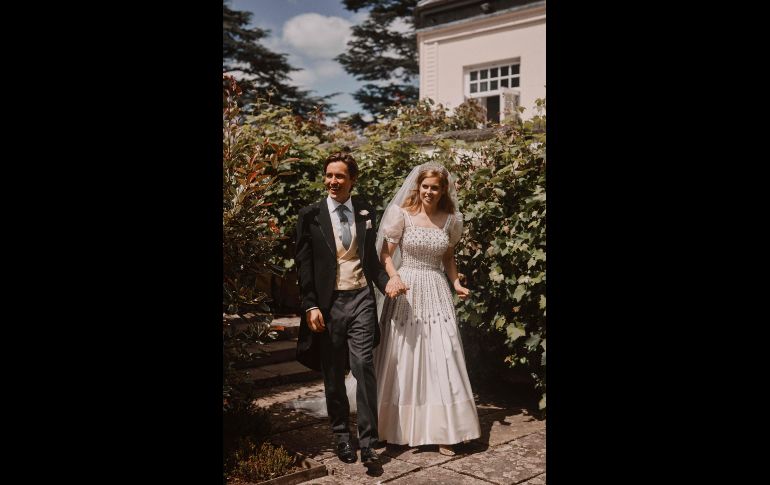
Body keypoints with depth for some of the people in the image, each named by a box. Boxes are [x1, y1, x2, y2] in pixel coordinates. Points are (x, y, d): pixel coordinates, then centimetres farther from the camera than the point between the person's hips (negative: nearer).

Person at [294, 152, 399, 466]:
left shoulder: (366, 212, 8)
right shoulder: (311, 215, 1)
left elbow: (371, 257, 13)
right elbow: (303, 264, -1)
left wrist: (386, 283, -5)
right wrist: (310, 305, -8)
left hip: (360, 299, 1)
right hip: (328, 303, 0)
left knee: (364, 367, -7)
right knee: (333, 375, 10)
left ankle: (367, 441, 1)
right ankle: (341, 436, 26)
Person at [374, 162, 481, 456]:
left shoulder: (450, 220, 7)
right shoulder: (402, 214, -3)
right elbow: (386, 254, -3)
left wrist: (456, 283, 1)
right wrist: (394, 277, -21)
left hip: (437, 294, 3)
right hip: (406, 292, -2)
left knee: (441, 358, 0)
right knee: (404, 358, 4)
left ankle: (441, 430, 9)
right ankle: (402, 427, 19)